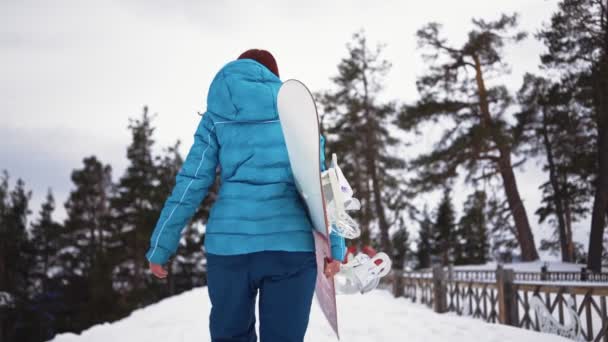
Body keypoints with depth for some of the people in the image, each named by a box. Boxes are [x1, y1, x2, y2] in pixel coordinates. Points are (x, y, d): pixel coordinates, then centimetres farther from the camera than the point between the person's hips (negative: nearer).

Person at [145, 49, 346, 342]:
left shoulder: (217, 115, 14)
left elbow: (192, 182, 6)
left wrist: (160, 247, 9)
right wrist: (335, 244, 4)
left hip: (229, 242, 1)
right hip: (292, 243, -1)